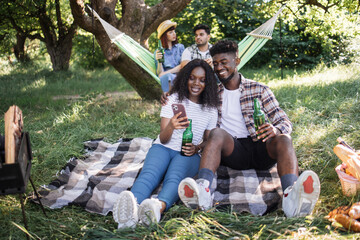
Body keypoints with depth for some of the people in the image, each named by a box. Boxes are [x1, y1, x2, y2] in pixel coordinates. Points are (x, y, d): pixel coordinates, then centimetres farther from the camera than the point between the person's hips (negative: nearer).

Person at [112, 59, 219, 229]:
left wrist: (196, 148, -8)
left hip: (189, 155, 0)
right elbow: (163, 139, -1)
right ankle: (132, 205, -68)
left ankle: (159, 206, -70)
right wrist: (170, 127, -26)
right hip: (163, 148, 0)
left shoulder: (210, 109, 11)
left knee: (175, 178, -37)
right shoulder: (173, 100, 6)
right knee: (149, 174, -36)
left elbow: (208, 140, 18)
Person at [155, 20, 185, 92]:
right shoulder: (158, 52, 14)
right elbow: (160, 73, 5)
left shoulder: (180, 47, 18)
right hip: (166, 79, 0)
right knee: (166, 76, -37)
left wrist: (166, 73, -8)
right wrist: (159, 61, -15)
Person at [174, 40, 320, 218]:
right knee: (216, 133, -29)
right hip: (231, 149, 0)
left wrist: (276, 129, -20)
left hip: (261, 149, 0)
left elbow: (285, 122, 6)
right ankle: (203, 192, -55)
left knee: (283, 139, -30)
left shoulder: (259, 90, 13)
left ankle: (292, 197, -60)